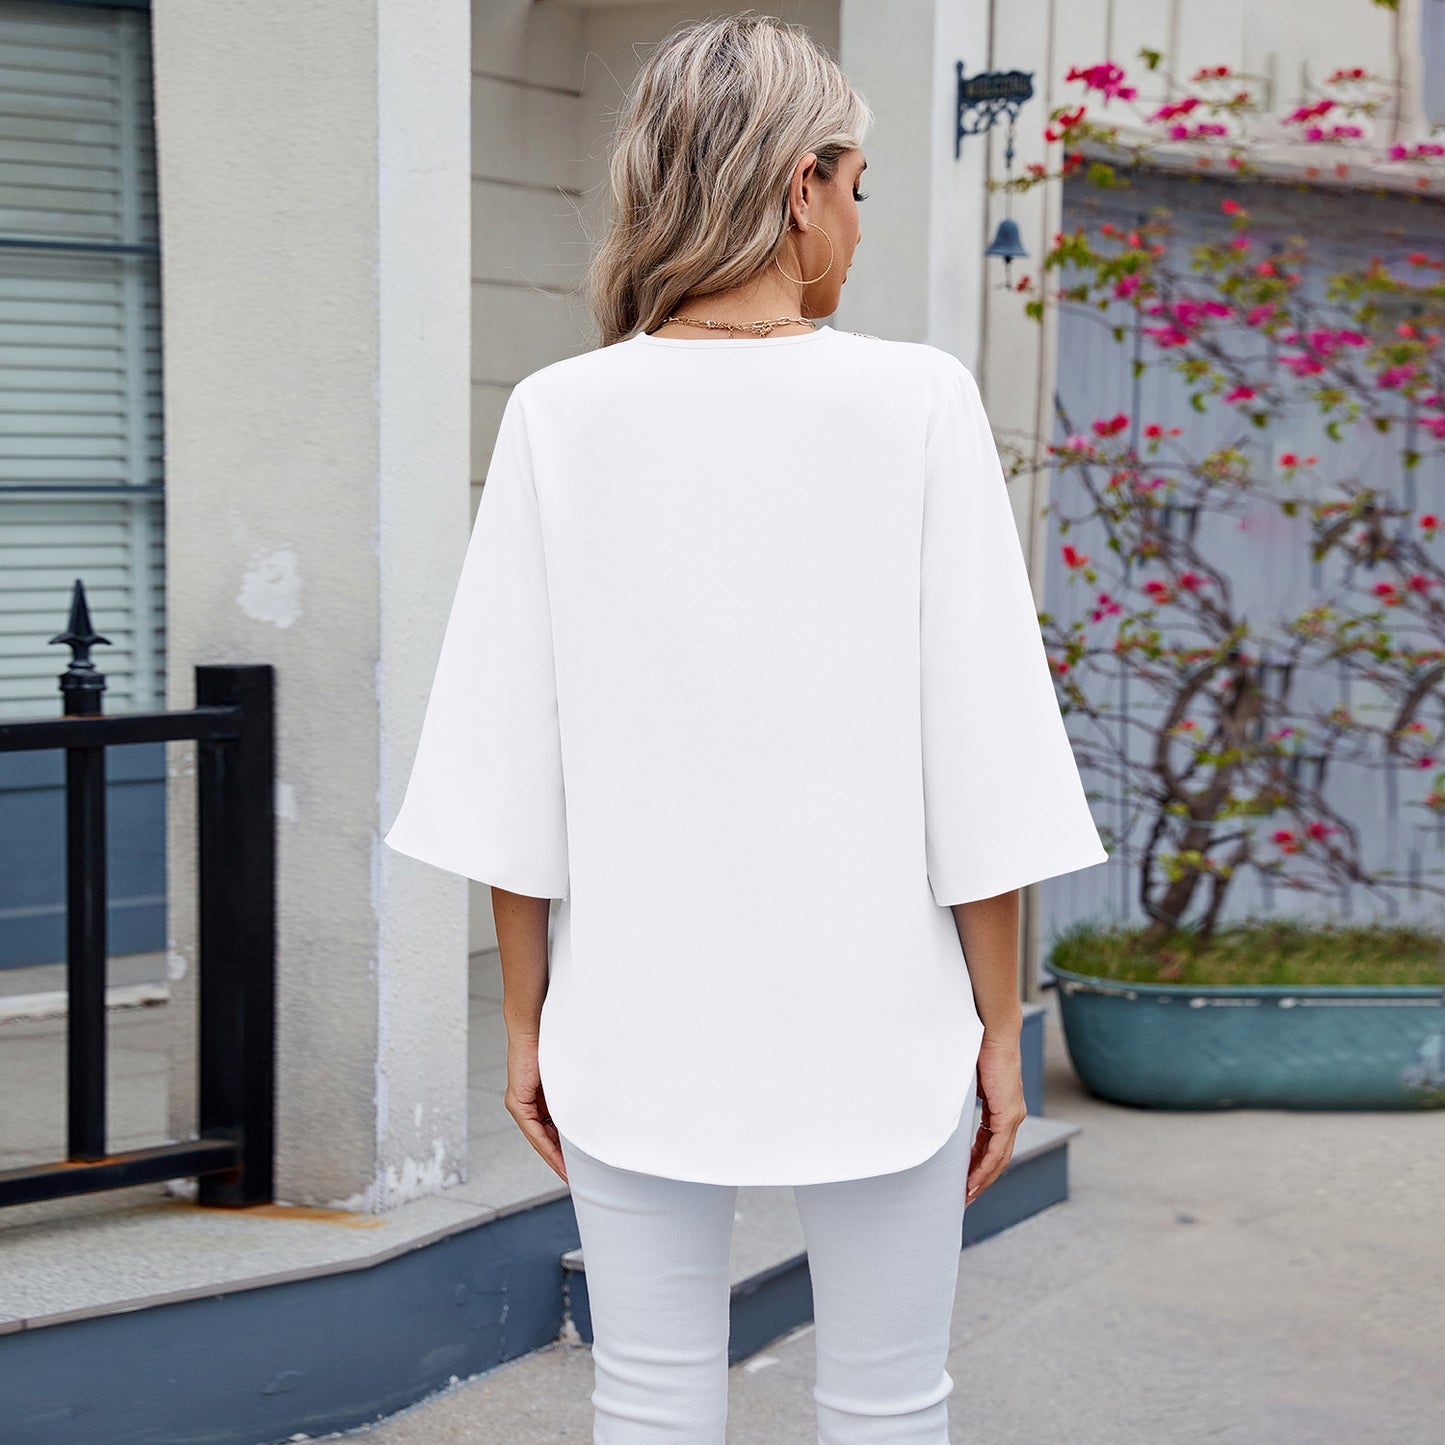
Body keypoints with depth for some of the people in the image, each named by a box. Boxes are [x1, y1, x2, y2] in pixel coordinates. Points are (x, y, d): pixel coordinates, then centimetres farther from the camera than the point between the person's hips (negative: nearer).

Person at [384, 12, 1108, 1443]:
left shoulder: (561, 416, -5)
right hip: (874, 1009, -2)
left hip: (635, 1017, 2)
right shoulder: (916, 403, -10)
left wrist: (527, 1019, 9)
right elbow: (980, 761, -8)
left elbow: (511, 780, -2)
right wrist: (1001, 1025, 2)